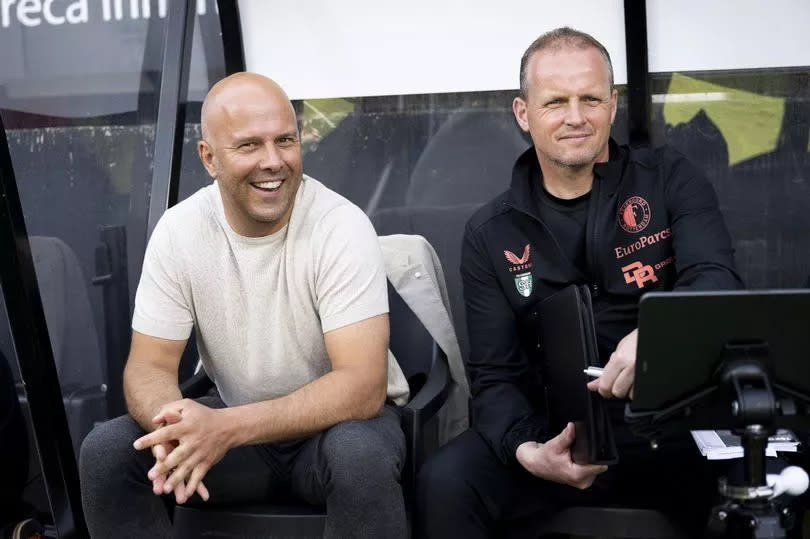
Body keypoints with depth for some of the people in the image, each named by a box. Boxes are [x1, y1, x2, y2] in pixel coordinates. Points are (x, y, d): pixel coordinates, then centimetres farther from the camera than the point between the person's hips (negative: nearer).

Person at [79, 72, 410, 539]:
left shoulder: (343, 227, -22)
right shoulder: (178, 231, -11)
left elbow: (362, 386, -28)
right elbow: (150, 365, -8)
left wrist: (227, 427, -39)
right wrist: (172, 422, -33)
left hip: (341, 418, -3)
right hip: (232, 425, 3)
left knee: (360, 456, -36)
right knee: (106, 453, -17)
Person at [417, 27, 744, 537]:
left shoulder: (669, 179, 3)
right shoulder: (490, 234, 5)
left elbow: (716, 281, -14)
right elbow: (496, 375, 2)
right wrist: (526, 450, -20)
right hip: (566, 436, 1)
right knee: (446, 481, -25)